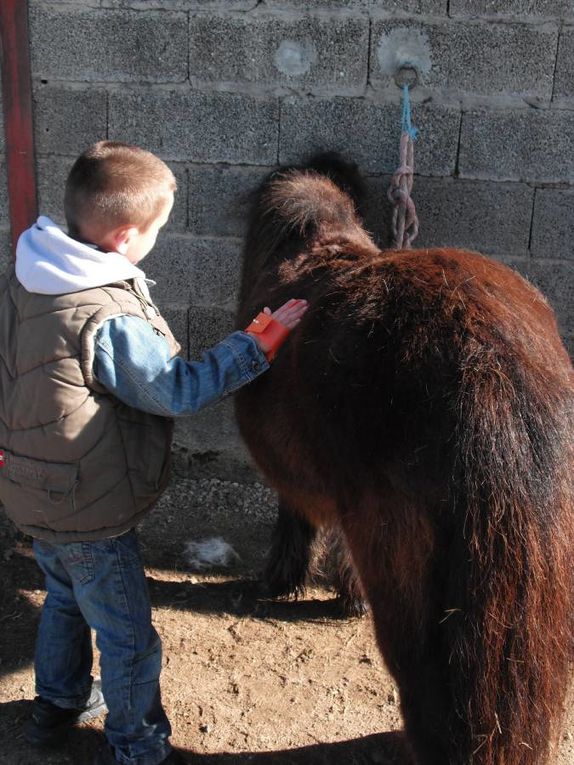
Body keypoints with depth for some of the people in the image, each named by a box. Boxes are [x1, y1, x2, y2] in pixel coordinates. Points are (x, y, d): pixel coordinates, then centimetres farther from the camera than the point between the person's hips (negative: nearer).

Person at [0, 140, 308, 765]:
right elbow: (180, 391, -21)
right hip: (87, 514, -9)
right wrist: (260, 341, -17)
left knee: (65, 597, 32)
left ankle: (58, 702, 54)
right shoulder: (110, 320, -31)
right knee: (130, 639, 13)